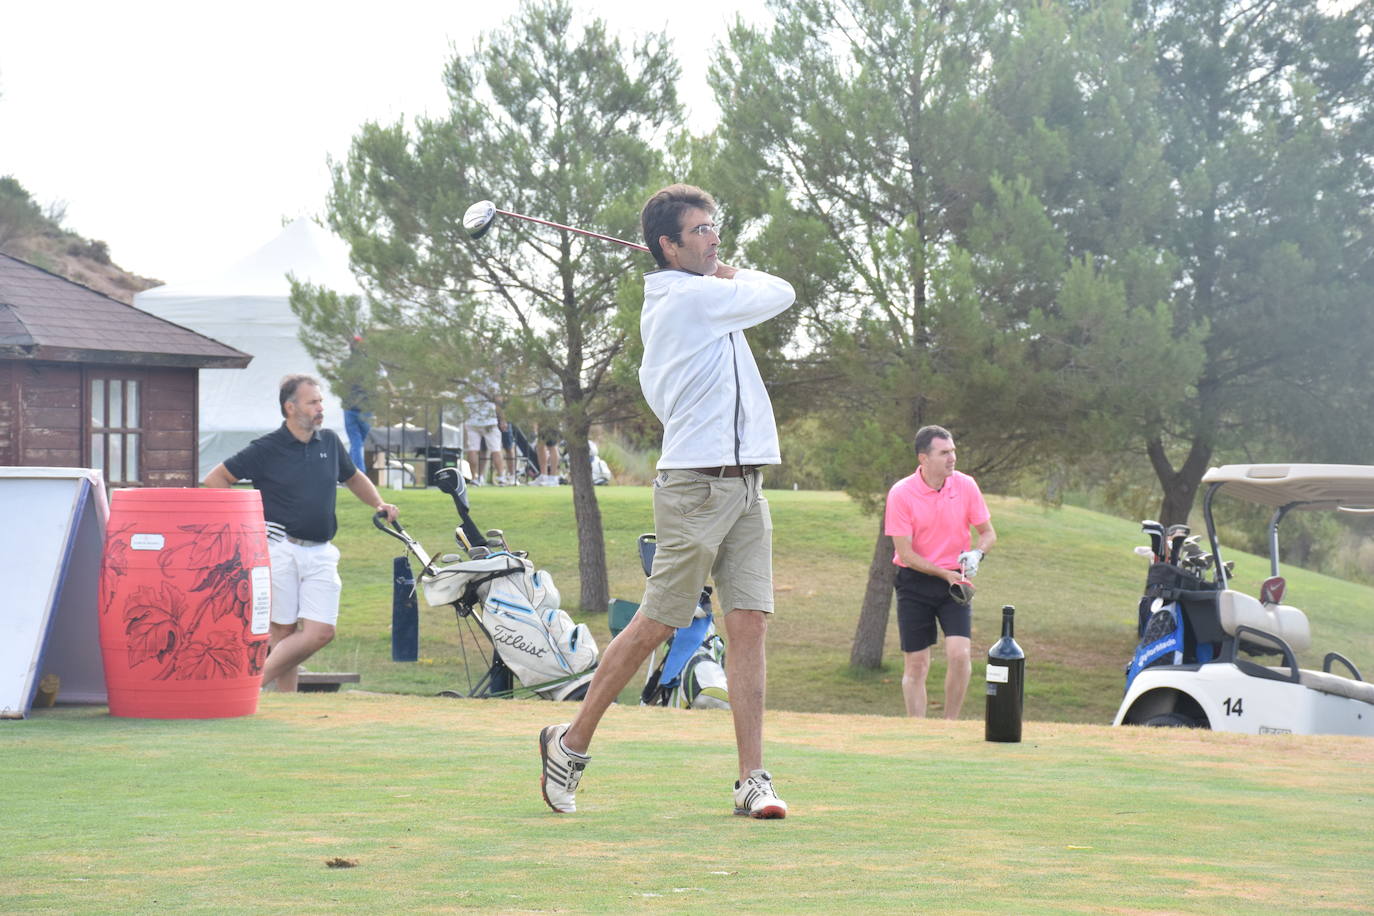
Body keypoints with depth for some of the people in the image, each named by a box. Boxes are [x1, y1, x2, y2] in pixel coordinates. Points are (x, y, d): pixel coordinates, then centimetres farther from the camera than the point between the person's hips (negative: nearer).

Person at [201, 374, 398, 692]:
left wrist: (379, 504, 15)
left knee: (321, 631, -8)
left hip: (320, 554, 5)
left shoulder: (329, 442, 12)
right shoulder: (266, 449, -3)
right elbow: (214, 480, 1)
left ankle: (257, 681, 1)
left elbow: (353, 477, 31)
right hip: (280, 549, -4)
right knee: (283, 630, -2)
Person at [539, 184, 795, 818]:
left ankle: (752, 779, -5)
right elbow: (781, 293, 0)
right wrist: (734, 275, 17)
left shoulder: (665, 303, 17)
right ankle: (571, 743, 13)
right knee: (657, 623, -2)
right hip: (697, 485, -9)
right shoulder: (693, 296, -11)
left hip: (744, 488, 9)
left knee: (750, 624, -2)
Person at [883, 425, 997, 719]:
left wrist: (976, 553, -15)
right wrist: (945, 573, -19)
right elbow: (905, 554, -12)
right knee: (915, 664, 1)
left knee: (959, 654, -15)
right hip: (914, 584, -1)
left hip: (955, 581, 1)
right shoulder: (901, 494, -12)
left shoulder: (965, 485, -4)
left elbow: (988, 533, 7)